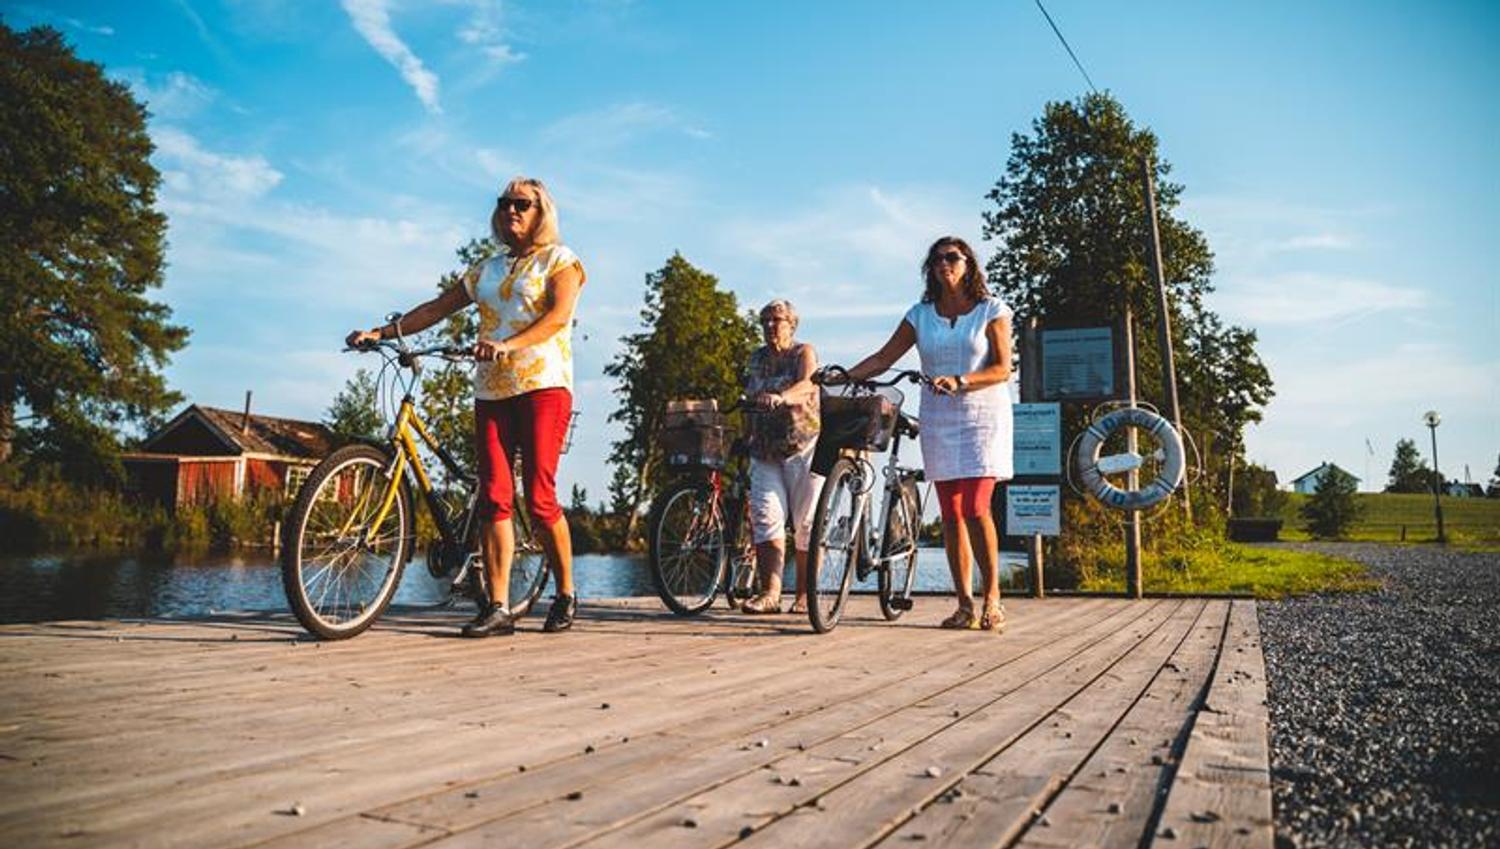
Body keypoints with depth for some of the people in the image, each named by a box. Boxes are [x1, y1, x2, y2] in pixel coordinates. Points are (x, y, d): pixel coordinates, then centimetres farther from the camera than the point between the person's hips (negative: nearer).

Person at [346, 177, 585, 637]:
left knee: (539, 497, -10)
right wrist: (380, 332, 10)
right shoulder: (487, 269, 22)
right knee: (494, 497, -4)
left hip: (543, 386, -5)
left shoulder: (559, 259, 7)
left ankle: (566, 596, 6)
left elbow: (559, 314, -11)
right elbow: (436, 308, 21)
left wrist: (509, 345, -26)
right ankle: (497, 608, -3)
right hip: (491, 391, 5)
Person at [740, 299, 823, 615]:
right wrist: (749, 438, 17)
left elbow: (807, 384, -19)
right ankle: (770, 592, -11)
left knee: (805, 523, -2)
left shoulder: (804, 352, 1)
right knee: (766, 518, -8)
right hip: (765, 449, 5)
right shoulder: (757, 357, 17)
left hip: (803, 446, -4)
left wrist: (781, 397, -38)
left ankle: (804, 594, 6)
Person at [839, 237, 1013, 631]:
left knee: (975, 510, -14)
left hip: (983, 417, -3)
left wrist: (959, 381, -22)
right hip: (938, 420, 3)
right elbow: (883, 357, 6)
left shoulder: (992, 310, 3)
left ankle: (993, 599, 0)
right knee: (951, 514, 2)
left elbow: (1002, 368, -6)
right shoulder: (921, 315, 10)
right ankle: (965, 605, 9)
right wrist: (843, 376, -8)